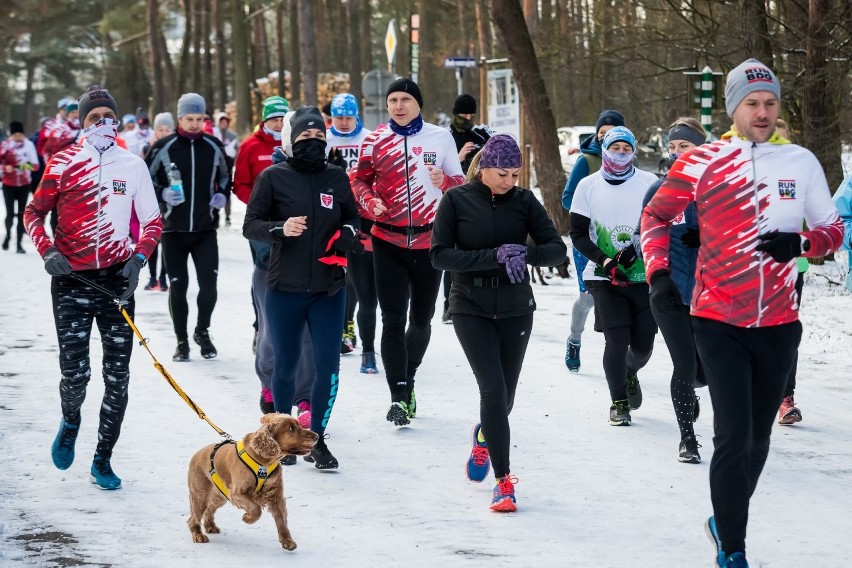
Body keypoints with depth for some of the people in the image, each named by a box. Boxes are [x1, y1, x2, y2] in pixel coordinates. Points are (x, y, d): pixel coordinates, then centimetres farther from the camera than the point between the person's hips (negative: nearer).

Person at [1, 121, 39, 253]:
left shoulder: (28, 145, -3)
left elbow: (36, 165, -3)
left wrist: (29, 165, -24)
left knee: (21, 214, 3)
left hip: (24, 184, 1)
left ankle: (19, 243, 9)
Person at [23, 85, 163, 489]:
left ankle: (103, 459, 17)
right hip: (72, 280, -2)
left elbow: (151, 222, 8)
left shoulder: (132, 165, 5)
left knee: (117, 377, 3)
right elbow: (34, 213, 8)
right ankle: (70, 421, 27)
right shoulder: (64, 164, 1)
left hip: (118, 280, 2)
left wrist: (138, 258, -10)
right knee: (75, 374, -8)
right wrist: (48, 251, -9)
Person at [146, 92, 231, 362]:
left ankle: (202, 331, 19)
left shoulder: (214, 146, 4)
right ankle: (182, 341, 16)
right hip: (173, 229, -2)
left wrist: (222, 195, 0)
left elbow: (225, 176, 19)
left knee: (209, 283, -5)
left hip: (205, 229, 2)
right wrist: (163, 194, -17)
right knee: (178, 286, 3)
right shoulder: (163, 147, -4)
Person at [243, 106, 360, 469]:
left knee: (328, 367, -3)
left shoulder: (336, 178, 5)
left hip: (328, 289, 2)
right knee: (286, 366, 10)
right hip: (284, 289, -2)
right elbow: (250, 225, -3)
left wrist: (346, 235, -4)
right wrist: (280, 229, -22)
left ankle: (316, 438, 10)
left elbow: (352, 217, 18)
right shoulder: (273, 177, -3)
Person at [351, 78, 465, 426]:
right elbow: (360, 180, 7)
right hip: (388, 241, -1)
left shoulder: (440, 138, 1)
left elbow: (461, 184, 5)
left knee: (421, 319, 13)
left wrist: (443, 182, -17)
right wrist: (370, 201, -14)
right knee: (393, 321, -8)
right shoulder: (375, 141, 1)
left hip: (429, 240, 1)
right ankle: (399, 397, -7)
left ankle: (407, 380, 34)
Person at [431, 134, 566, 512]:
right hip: (471, 308, -3)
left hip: (516, 309, 3)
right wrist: (494, 257, -23)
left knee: (504, 395, 11)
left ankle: (485, 437, 46)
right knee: (493, 389, -15)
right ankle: (504, 480, -8)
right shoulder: (457, 200, -7)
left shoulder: (524, 201, -2)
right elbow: (440, 255, -13)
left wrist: (526, 254, -26)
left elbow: (557, 249, -4)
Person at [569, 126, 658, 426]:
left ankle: (630, 374, 40)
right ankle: (619, 402, 7)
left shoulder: (649, 183, -1)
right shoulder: (589, 186, 1)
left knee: (643, 344, 5)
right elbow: (578, 233, 3)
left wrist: (634, 250, -14)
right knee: (617, 341, -11)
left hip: (643, 277, 1)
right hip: (605, 278, -1)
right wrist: (604, 261, -11)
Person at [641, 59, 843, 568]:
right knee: (734, 435, -11)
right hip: (719, 320, -3)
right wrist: (658, 270, -6)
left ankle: (728, 520, 35)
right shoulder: (701, 162, -3)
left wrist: (800, 244, -13)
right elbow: (657, 215, 8)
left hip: (778, 323, 3)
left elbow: (833, 230, 8)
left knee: (758, 437, 14)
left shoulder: (801, 162, 2)